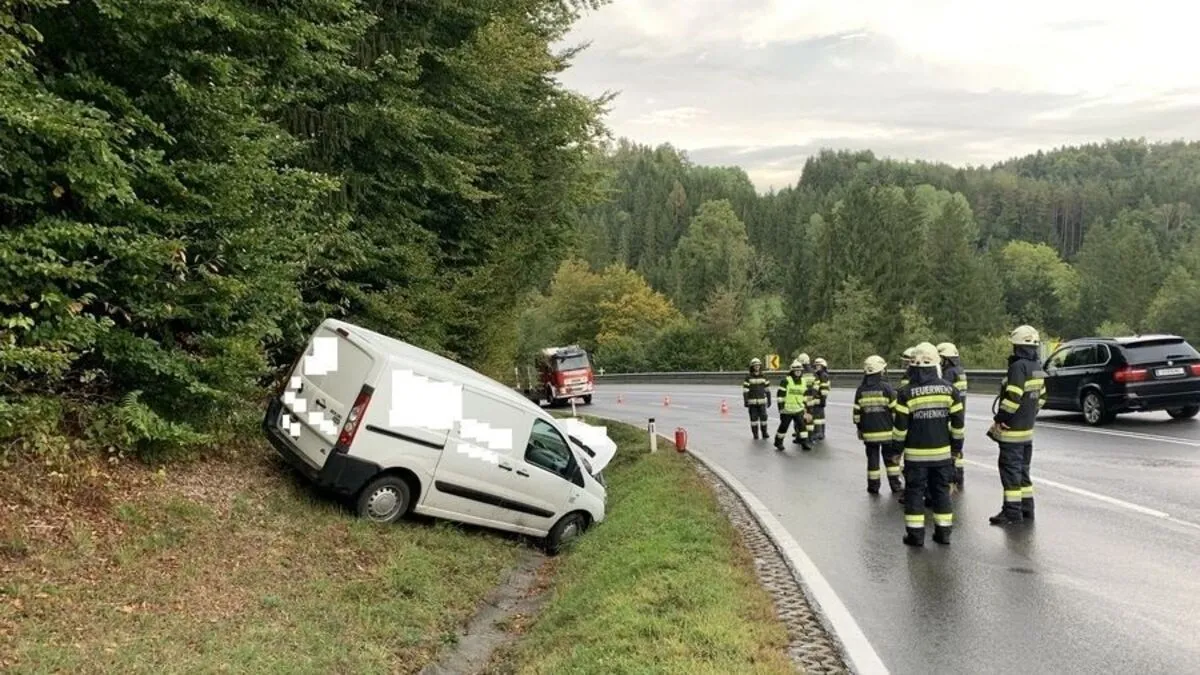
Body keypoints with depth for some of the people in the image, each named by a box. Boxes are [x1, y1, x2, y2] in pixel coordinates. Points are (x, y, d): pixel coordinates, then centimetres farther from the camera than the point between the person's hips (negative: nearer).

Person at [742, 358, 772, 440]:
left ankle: (764, 434, 10)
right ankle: (755, 435, 11)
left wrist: (769, 400, 7)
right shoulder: (748, 378, -3)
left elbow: (768, 390, 9)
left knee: (763, 417, -3)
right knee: (754, 418, 1)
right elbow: (745, 390, -6)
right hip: (752, 402, -2)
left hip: (762, 401, 2)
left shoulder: (763, 377, 5)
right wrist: (745, 401, -12)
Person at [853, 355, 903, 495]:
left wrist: (859, 428, 14)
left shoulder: (861, 390, -1)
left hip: (869, 431, 2)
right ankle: (895, 484, 14)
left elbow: (857, 412, 2)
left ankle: (873, 485, 11)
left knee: (873, 458, 9)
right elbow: (895, 409, -7)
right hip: (887, 431, -2)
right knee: (891, 457, 11)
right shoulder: (886, 387, -10)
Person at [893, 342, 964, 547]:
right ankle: (943, 532, 18)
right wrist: (956, 447, 14)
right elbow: (958, 423, 3)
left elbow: (900, 426, -8)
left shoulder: (906, 392, -10)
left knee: (914, 492, 6)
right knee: (942, 491, 14)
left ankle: (916, 534, 7)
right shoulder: (949, 389, -1)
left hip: (916, 453, -3)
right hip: (942, 452, 3)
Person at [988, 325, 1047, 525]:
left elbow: (1013, 398, -23)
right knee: (1022, 469, 17)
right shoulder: (1037, 367, 11)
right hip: (1028, 429, 10)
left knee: (1010, 470, -4)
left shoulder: (1018, 366, -18)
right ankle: (1026, 508, 23)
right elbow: (1041, 396, 18)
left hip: (1012, 429, -9)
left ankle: (1012, 512, -2)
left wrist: (999, 419, -15)